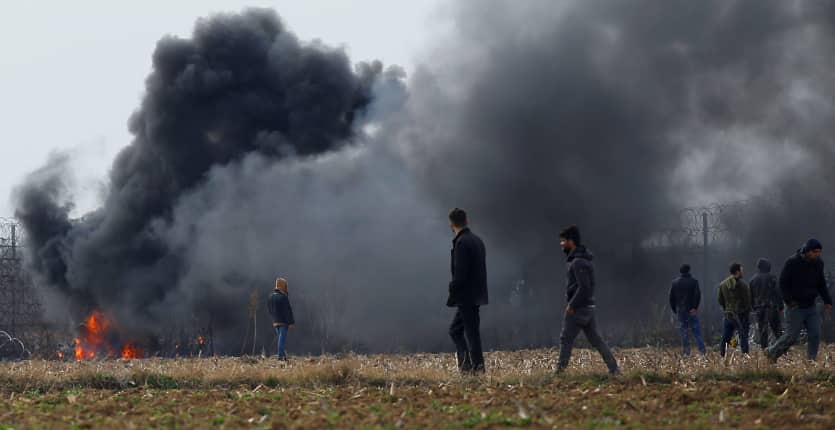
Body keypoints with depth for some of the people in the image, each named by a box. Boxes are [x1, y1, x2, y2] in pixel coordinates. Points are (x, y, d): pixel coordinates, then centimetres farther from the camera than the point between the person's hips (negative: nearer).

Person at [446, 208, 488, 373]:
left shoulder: (462, 243, -15)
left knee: (471, 332, -6)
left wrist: (452, 296, -13)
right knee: (455, 329, 15)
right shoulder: (477, 240, 13)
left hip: (466, 296, -9)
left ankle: (477, 367, -4)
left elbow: (460, 273, -20)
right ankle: (466, 365, 11)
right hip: (475, 296, 9)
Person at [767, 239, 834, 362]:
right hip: (796, 307, -5)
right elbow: (783, 283, -8)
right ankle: (771, 352, 20)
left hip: (811, 307, 5)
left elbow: (821, 284, 18)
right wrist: (789, 300, -18)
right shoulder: (792, 262, -12)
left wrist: (827, 301, 10)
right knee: (791, 336, -1)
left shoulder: (818, 263, 5)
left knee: (815, 336, -4)